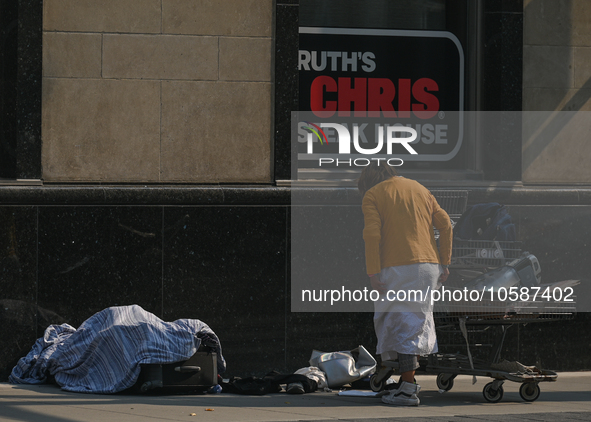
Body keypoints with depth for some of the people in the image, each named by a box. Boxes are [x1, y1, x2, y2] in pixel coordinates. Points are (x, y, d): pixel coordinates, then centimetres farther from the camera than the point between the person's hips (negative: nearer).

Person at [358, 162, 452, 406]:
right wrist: (444, 263, 15)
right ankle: (408, 381, 19)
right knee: (416, 322, 16)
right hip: (429, 265, 6)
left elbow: (372, 234, -10)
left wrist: (373, 272, -11)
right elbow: (445, 224, 13)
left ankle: (408, 390, -12)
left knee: (403, 324, -7)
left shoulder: (373, 196, 3)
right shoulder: (419, 189, 20)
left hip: (397, 267, -6)